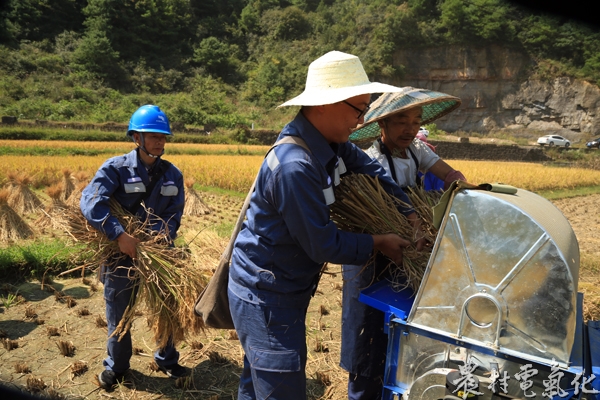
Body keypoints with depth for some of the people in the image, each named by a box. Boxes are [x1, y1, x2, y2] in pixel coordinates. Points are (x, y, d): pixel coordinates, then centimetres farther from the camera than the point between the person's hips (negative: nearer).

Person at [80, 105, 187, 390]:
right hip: (122, 254, -3)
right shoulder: (116, 168, -11)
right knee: (118, 313, 12)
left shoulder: (172, 174, 0)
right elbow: (90, 202, -24)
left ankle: (167, 360, 36)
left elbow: (174, 215, -4)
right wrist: (119, 234, -32)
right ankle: (116, 366, 36)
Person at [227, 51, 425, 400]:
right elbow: (323, 245, -23)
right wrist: (380, 243, -10)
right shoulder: (295, 167, -30)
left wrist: (408, 212, 3)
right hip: (267, 298, -9)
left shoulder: (329, 141, -2)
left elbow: (371, 170, 13)